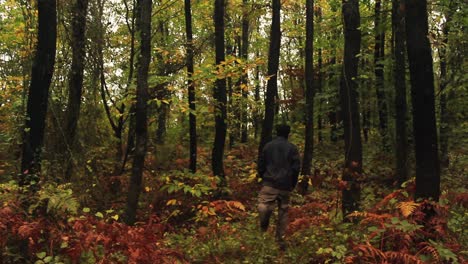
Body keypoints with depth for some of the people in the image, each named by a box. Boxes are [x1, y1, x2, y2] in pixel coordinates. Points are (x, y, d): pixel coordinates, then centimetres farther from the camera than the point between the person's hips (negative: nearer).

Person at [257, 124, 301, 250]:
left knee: (263, 205, -11)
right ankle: (281, 240, 16)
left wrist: (263, 178, 23)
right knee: (283, 211, 11)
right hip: (285, 186, 1)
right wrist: (293, 184, 12)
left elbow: (260, 164, 9)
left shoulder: (268, 146, 7)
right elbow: (296, 167, 0)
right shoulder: (292, 148, 4)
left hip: (269, 183, -1)